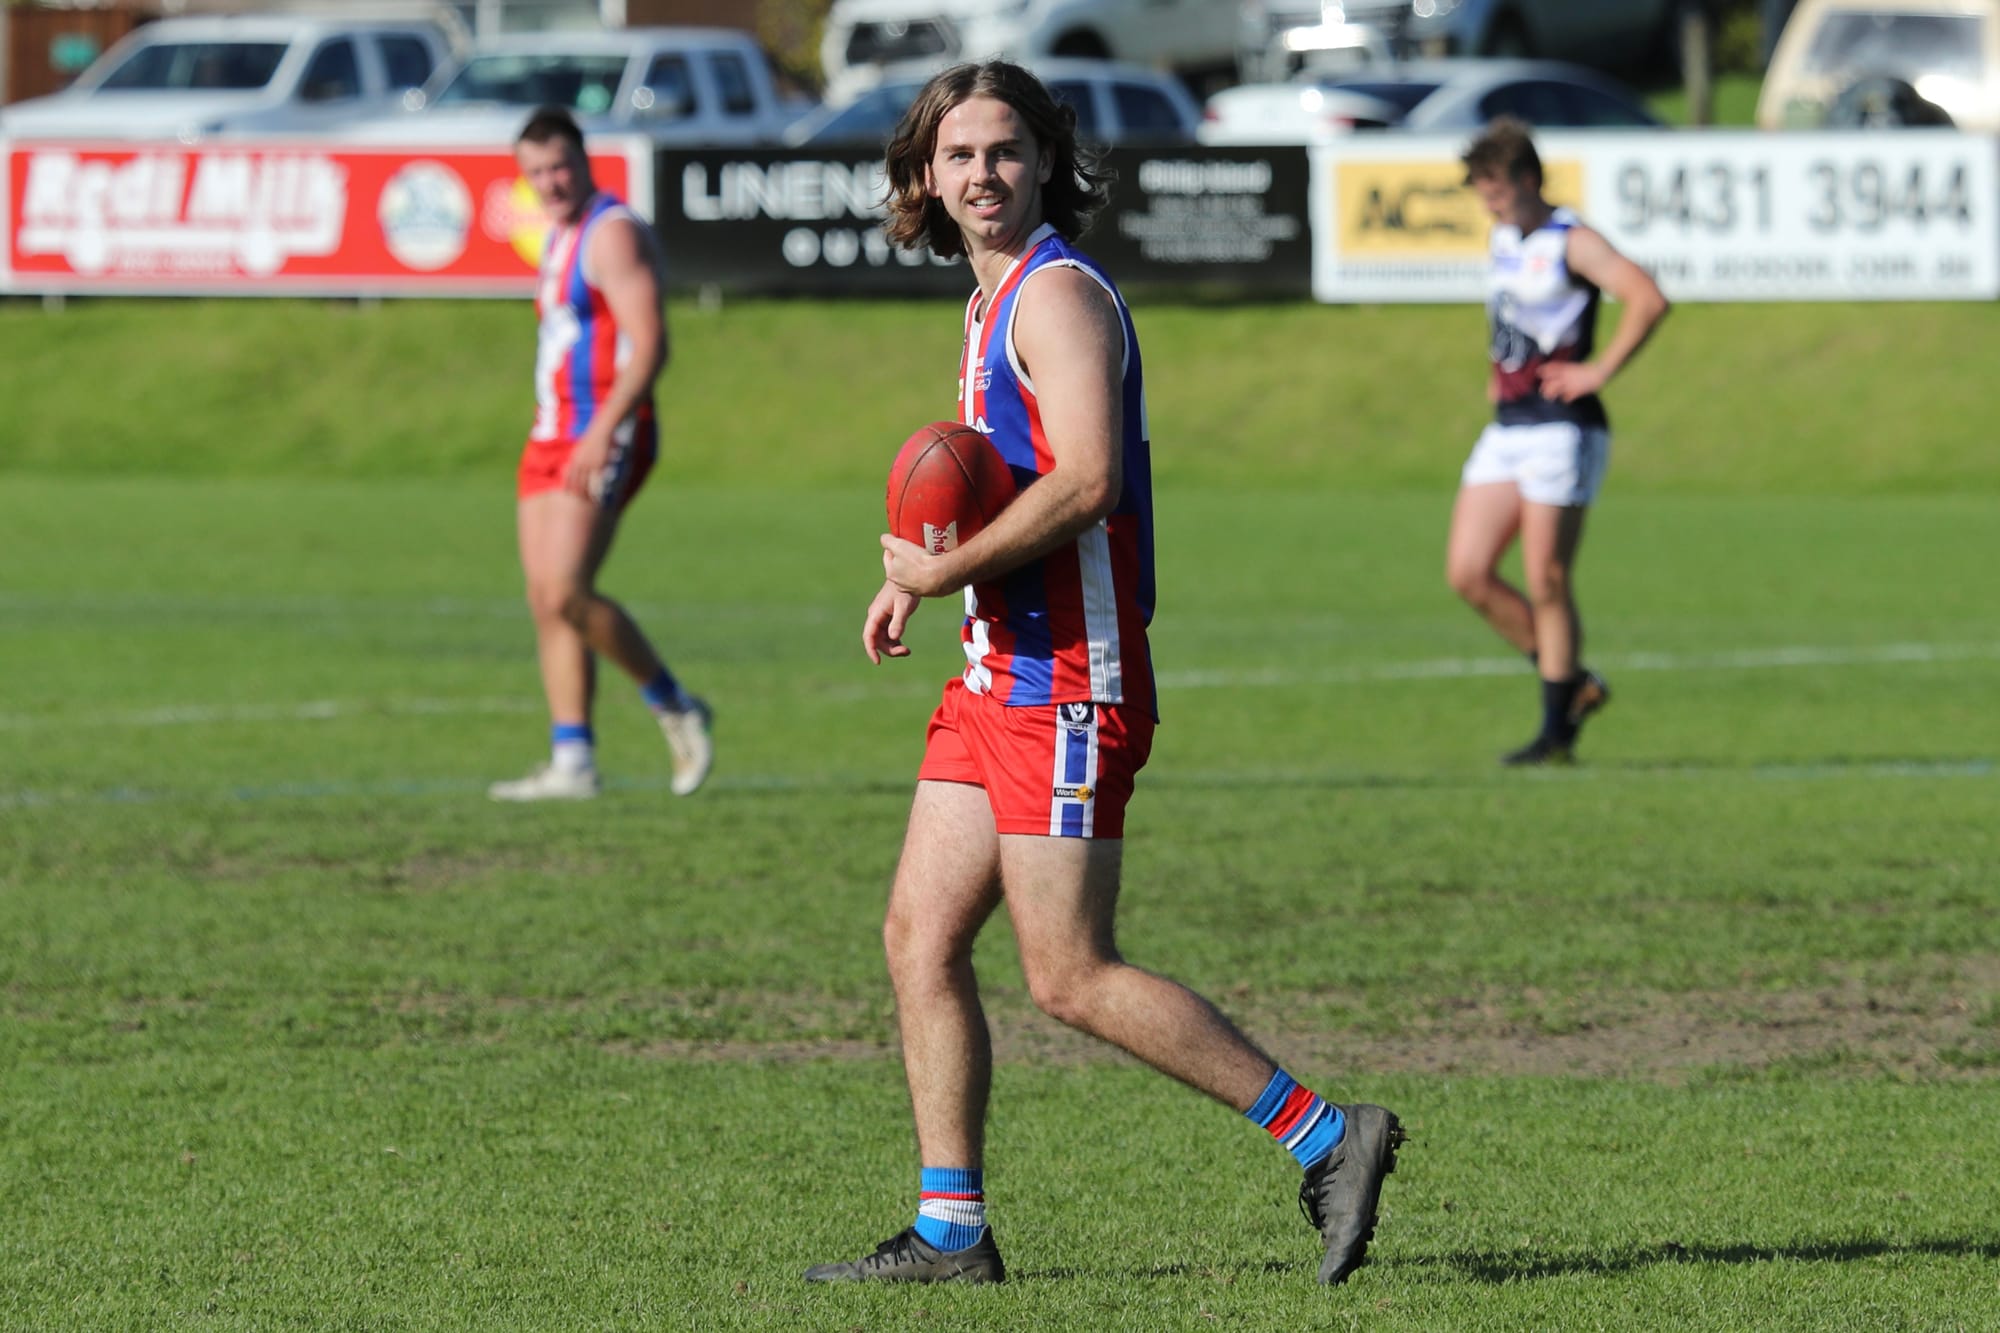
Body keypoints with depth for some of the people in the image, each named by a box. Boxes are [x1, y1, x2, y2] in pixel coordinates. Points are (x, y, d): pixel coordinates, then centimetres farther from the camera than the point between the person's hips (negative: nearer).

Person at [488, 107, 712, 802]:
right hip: (554, 435, 10)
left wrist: (603, 432, -27)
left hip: (604, 438, -10)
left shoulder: (614, 234, -12)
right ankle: (572, 762, 3)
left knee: (566, 593, -18)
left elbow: (648, 344, -20)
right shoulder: (560, 236, 18)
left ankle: (675, 708, -2)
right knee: (545, 601, 3)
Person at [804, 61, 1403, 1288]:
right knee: (920, 940, 7)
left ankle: (1327, 1139, -4)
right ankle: (951, 1230, 10)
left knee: (1071, 977, -9)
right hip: (998, 678, 10)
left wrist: (945, 572, -17)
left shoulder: (1059, 293, -13)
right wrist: (923, 575, 16)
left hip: (1066, 682, -10)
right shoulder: (997, 301, 18)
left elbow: (1086, 483, -24)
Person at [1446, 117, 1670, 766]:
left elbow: (1649, 300, -24)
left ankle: (1557, 733, 4)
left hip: (1560, 428, -9)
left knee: (1547, 585, -6)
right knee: (1468, 573, 2)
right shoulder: (1504, 239, 16)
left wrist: (1599, 370, -19)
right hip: (1506, 429, 9)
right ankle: (1574, 684, 15)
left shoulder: (1572, 243, -10)